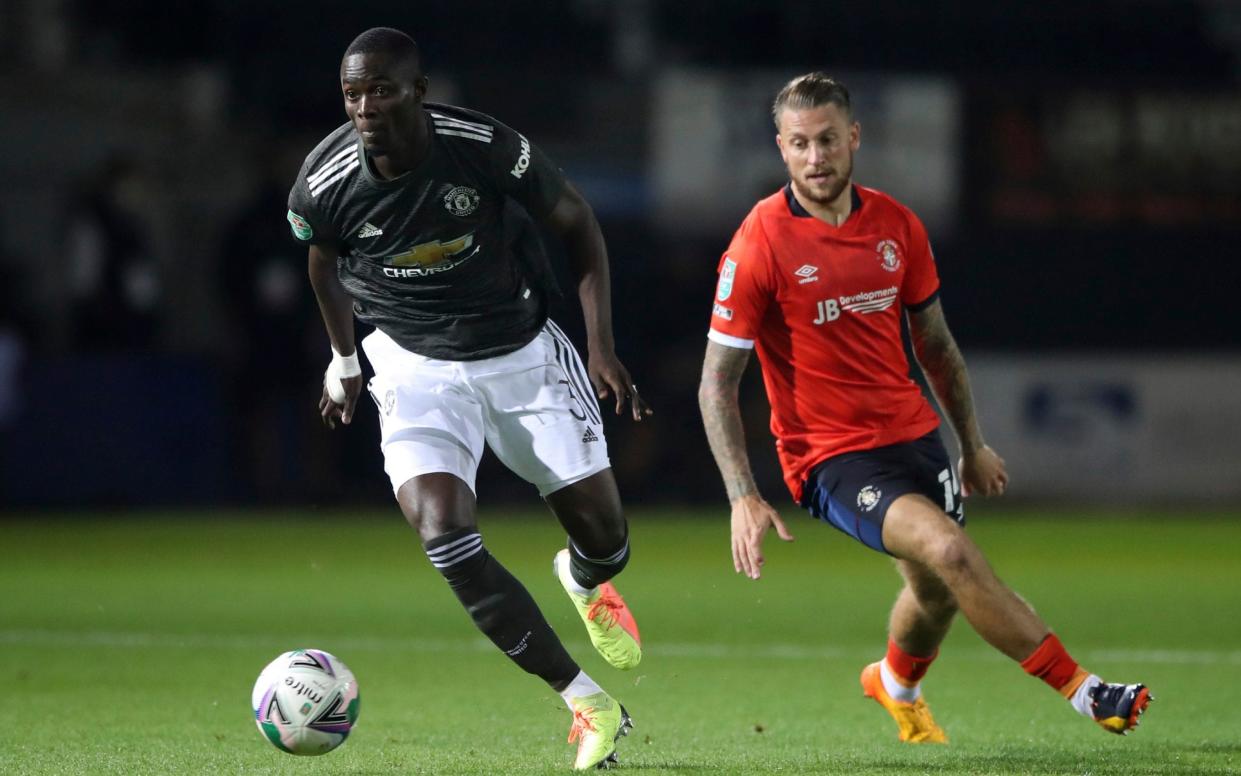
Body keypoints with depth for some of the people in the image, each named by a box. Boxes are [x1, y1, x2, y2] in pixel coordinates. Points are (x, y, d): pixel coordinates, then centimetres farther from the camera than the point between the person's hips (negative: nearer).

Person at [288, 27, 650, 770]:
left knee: (605, 536, 2)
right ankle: (591, 705, -13)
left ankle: (585, 582, 46)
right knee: (443, 533, -23)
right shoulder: (325, 185, -18)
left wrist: (602, 345, -8)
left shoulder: (488, 148, -22)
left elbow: (576, 221, -5)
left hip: (524, 353, 0)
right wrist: (343, 361, 18)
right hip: (418, 368, 0)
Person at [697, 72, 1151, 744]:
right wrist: (743, 497, -17)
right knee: (949, 549, -26)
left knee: (938, 592, 11)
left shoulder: (896, 225, 2)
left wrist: (973, 445, 21)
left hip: (912, 435, 6)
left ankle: (896, 683, 47)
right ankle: (1082, 691, -21)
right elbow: (717, 385, -10)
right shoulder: (760, 244, -13)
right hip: (831, 456, -6)